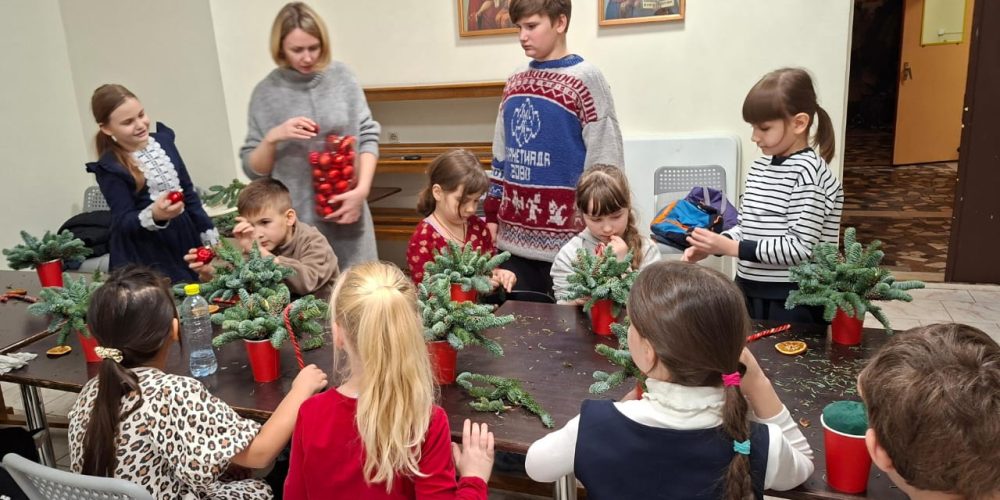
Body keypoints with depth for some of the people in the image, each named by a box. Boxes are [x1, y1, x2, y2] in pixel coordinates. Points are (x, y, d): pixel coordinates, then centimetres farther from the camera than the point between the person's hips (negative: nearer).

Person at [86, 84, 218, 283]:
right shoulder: (109, 167, -11)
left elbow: (189, 192, 11)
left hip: (185, 240, 5)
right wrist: (154, 215, -32)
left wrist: (209, 235, 12)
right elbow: (123, 222, -11)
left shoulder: (163, 140, 4)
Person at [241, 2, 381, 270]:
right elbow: (253, 169, 4)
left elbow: (367, 136, 2)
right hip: (297, 220, -1)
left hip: (346, 209, 1)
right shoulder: (266, 92, 0)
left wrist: (362, 190, -11)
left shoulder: (341, 76, 1)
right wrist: (272, 138, -15)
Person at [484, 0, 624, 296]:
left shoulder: (586, 80, -5)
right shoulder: (514, 83, 12)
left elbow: (604, 162, -8)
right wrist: (492, 215, 13)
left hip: (566, 238, -5)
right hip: (513, 236, 6)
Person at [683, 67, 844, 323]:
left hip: (792, 301, -7)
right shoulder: (760, 167, 7)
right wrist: (710, 246, -4)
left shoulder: (808, 172, -15)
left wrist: (731, 247, -22)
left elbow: (800, 247, -20)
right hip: (749, 292, 7)